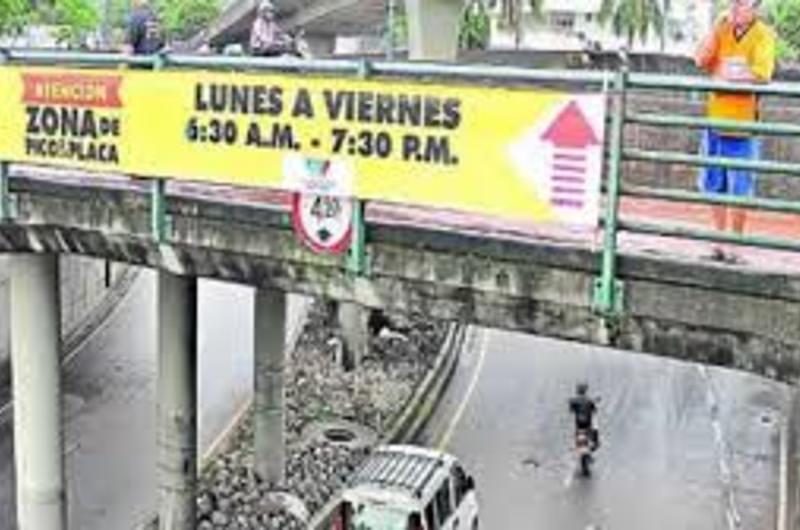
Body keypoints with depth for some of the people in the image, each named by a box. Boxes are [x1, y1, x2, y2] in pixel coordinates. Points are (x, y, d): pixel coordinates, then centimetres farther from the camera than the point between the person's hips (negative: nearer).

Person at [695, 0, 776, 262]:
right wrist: (718, 28, -8)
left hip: (742, 124, -5)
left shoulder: (763, 35, -4)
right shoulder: (721, 28, 11)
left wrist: (724, 75, -8)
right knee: (714, 185, 10)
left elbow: (761, 74, -17)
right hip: (715, 120, 5)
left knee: (739, 189, 0)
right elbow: (701, 61, -1)